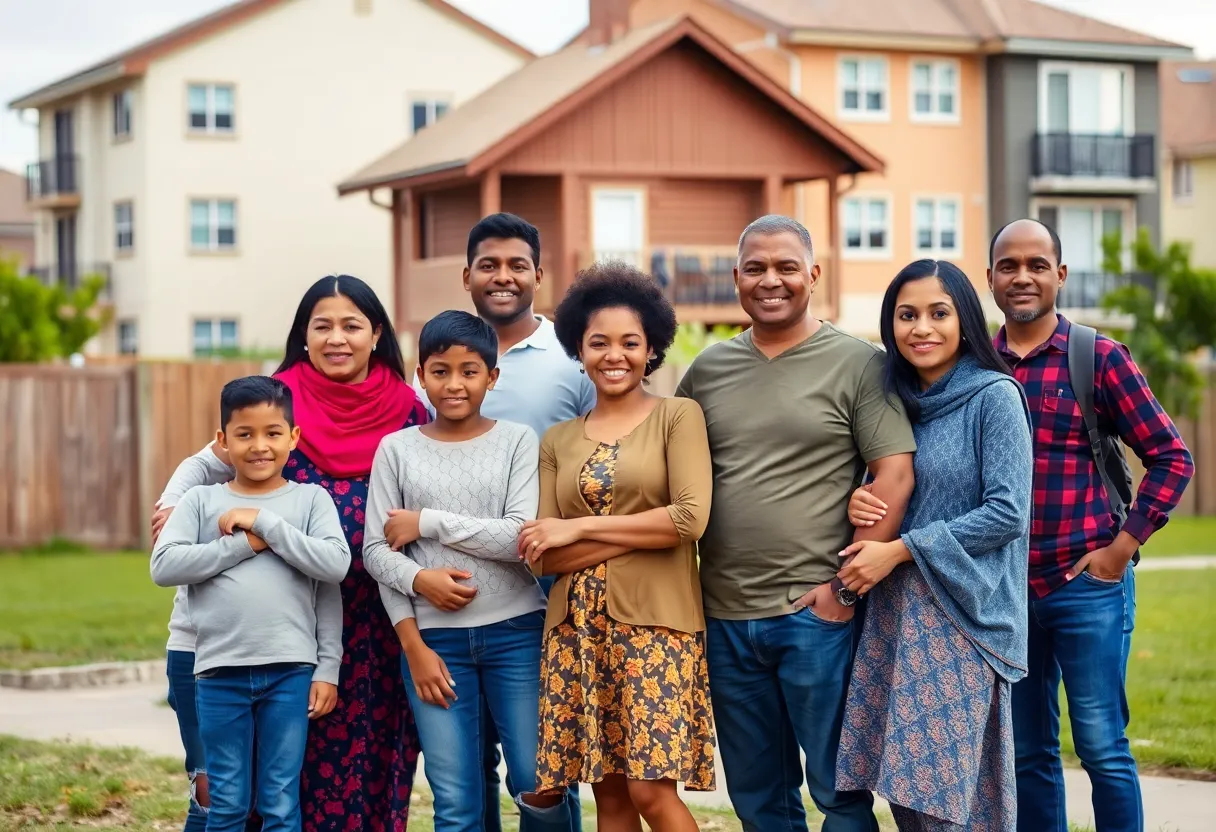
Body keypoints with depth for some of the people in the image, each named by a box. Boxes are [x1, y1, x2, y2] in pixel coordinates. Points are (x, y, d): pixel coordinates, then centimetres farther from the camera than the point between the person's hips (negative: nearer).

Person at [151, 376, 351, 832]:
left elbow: (335, 565, -7)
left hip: (291, 670, -1)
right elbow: (164, 566, -7)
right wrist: (245, 543, -10)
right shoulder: (201, 500, 6)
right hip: (220, 672, 1)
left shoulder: (311, 499, 4)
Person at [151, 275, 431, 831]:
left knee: (379, 750, 4)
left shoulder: (408, 409, 5)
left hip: (382, 617, 1)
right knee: (307, 750, -1)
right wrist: (173, 505, -11)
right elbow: (208, 465, 6)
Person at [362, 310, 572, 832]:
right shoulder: (397, 450, 5)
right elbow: (377, 551, 3)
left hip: (515, 630, -1)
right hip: (434, 636, 1)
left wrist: (429, 522, -8)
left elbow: (523, 537, -9)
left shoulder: (518, 441, 2)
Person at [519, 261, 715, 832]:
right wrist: (647, 532, -9)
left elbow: (691, 518, -12)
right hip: (577, 629, 4)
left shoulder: (678, 417, 2)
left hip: (654, 621, -4)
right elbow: (544, 556, 3)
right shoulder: (557, 441, 12)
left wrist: (580, 528, -7)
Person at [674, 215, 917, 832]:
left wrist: (847, 585, -13)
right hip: (725, 617, 5)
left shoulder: (857, 363, -3)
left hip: (816, 613, -4)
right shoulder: (707, 370, 10)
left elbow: (895, 474, -8)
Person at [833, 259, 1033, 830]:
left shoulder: (994, 396, -7)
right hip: (894, 615, 6)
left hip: (963, 615, -6)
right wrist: (858, 506, -2)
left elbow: (1007, 514, -13)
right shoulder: (897, 401, 12)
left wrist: (900, 549, -14)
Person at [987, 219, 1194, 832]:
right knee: (1026, 754, 11)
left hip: (1087, 583, -3)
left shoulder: (1101, 359, -3)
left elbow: (1171, 457, -2)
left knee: (1103, 751, 0)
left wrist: (1123, 546, -8)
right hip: (1005, 589, 3)